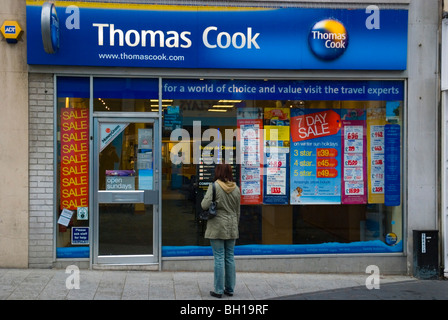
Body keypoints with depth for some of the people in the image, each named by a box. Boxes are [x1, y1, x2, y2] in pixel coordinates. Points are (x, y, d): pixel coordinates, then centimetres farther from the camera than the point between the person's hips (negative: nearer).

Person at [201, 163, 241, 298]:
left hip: (217, 227, -4)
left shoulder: (214, 186, -11)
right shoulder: (236, 188, 5)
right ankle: (230, 289, 18)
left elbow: (205, 205, -16)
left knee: (219, 258, 0)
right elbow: (238, 210, 12)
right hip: (232, 227, 5)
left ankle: (218, 290, 5)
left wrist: (204, 199, 6)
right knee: (230, 257, 11)